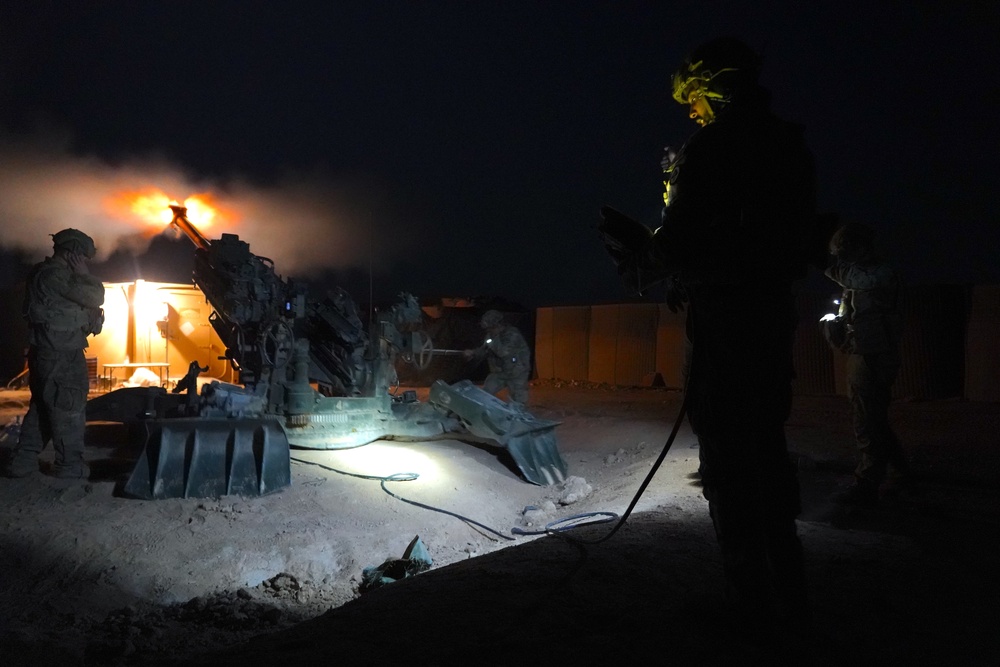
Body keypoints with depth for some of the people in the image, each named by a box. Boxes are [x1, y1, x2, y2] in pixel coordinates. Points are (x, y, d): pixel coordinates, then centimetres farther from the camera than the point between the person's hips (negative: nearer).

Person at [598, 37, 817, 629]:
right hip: (777, 308, 8)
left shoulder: (710, 148, -9)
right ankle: (787, 591, 23)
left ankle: (752, 598, 5)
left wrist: (641, 264, 4)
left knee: (727, 453, -2)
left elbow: (679, 242, -15)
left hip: (723, 315, -8)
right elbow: (803, 240, 18)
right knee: (767, 444, 15)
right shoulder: (791, 147, 15)